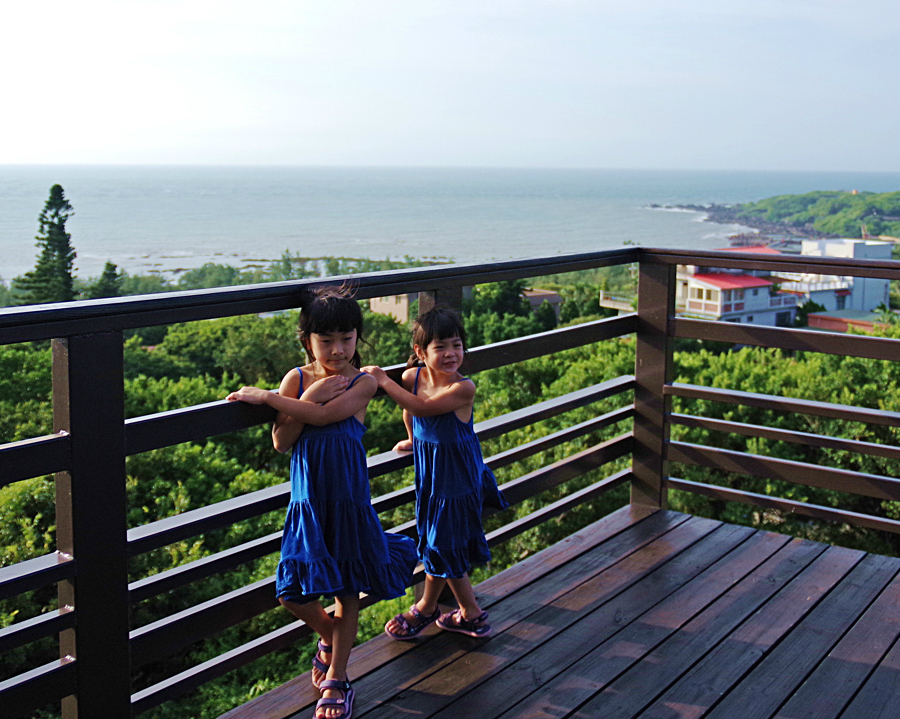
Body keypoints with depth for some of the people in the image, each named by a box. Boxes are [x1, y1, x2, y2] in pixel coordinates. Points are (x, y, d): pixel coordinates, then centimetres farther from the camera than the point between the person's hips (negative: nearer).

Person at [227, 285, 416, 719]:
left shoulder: (363, 383, -10)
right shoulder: (297, 379, -1)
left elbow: (323, 415, -25)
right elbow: (281, 442, -8)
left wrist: (265, 397, -20)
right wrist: (311, 395, -18)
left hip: (348, 502, -2)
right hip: (307, 501, 3)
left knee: (346, 593, 8)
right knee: (292, 593, 5)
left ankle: (335, 677, 26)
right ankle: (328, 635, 37)